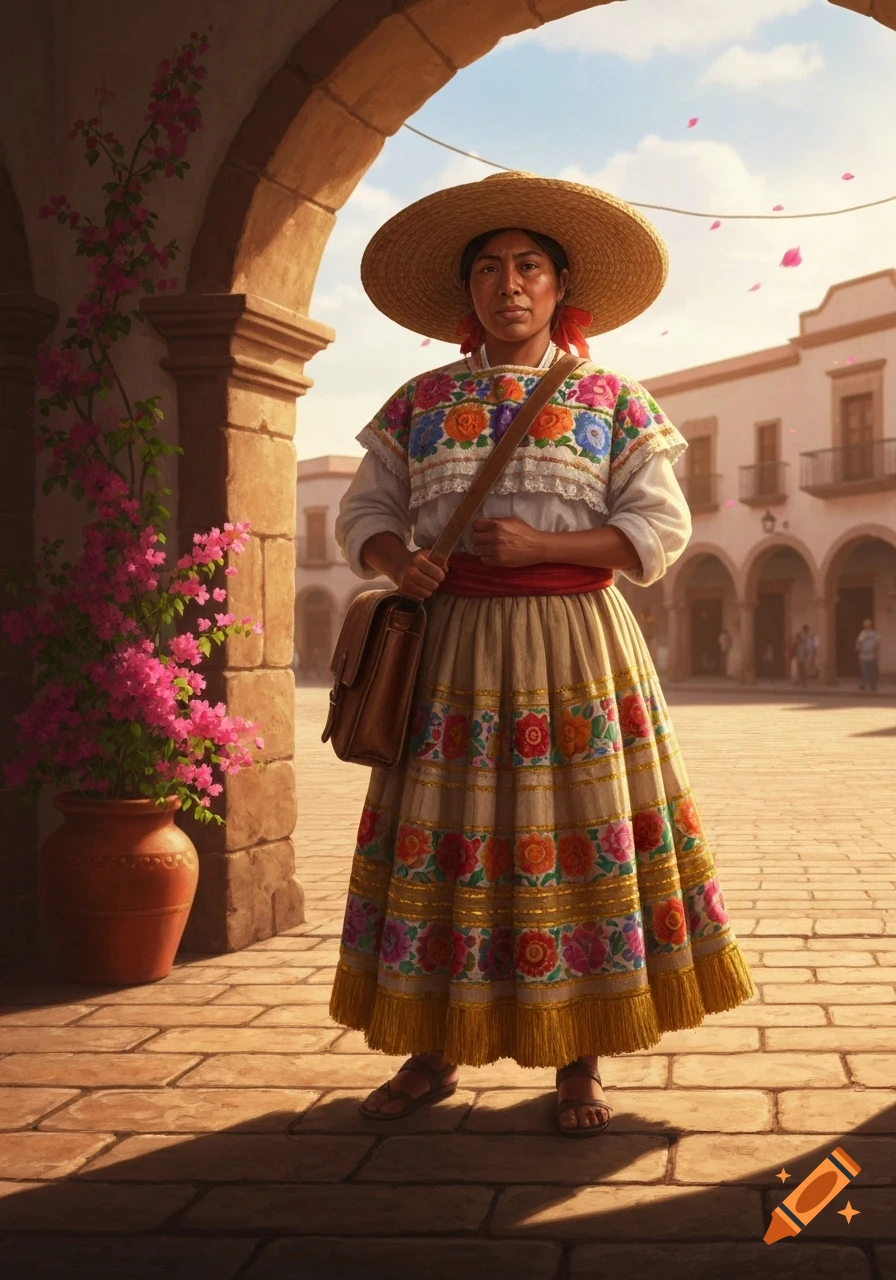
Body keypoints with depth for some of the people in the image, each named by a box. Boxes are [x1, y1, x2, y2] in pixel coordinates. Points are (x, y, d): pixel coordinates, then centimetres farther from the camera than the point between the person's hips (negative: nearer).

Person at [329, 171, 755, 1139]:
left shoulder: (613, 401, 5)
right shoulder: (419, 402, 10)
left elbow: (662, 529, 0)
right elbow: (363, 515, 13)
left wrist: (543, 545, -14)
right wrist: (397, 560, -11)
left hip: (575, 647, -1)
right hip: (454, 648, 2)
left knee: (576, 837, -2)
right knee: (442, 837, 2)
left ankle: (578, 1066, 9)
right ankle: (433, 1054, 15)